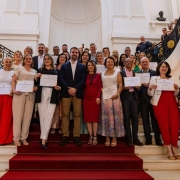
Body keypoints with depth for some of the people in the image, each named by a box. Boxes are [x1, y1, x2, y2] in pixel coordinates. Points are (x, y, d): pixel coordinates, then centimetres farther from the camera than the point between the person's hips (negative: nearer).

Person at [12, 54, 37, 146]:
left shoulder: (34, 71, 17)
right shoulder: (19, 69, 9)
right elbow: (13, 80, 3)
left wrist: (36, 87, -5)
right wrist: (14, 90, -13)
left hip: (30, 95, 3)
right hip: (19, 94, -3)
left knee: (27, 116, 3)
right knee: (18, 115, -1)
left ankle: (24, 137, 13)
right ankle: (16, 138, 8)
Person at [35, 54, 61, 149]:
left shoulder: (56, 71, 13)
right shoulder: (40, 70, 13)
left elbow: (59, 83, 15)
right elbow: (36, 83, 10)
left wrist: (58, 87, -6)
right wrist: (36, 77, -9)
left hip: (52, 96, 0)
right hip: (42, 95, 1)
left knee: (48, 117, -9)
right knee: (42, 117, 4)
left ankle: (43, 140, -6)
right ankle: (44, 138, 18)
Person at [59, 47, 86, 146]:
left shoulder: (82, 67, 12)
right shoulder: (64, 66, 12)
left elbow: (83, 80, 1)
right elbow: (61, 79, 1)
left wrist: (75, 89, -12)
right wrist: (68, 89, -12)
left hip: (77, 93, 0)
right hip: (66, 92, 0)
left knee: (77, 115, 1)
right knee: (65, 114, 0)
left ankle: (76, 136, 8)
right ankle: (65, 136, 7)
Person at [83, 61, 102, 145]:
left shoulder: (98, 75, 5)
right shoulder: (85, 76, 12)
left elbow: (100, 87, 0)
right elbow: (84, 87, 11)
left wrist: (98, 97, -11)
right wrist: (83, 96, 0)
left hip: (95, 99, -2)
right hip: (86, 99, 3)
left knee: (95, 118, -1)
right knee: (87, 118, 2)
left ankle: (95, 137, 6)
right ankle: (90, 136, 10)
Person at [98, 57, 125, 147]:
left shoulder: (117, 73, 9)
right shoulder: (102, 74, 16)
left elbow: (120, 85, 0)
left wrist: (117, 94, -16)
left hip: (114, 97, -2)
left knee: (115, 116, -2)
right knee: (106, 116, 1)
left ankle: (114, 137, 6)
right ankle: (107, 138, 8)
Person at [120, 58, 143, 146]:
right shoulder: (121, 73, 6)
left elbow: (138, 84, 13)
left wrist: (138, 87, -8)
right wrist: (123, 87, -17)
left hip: (134, 96, 3)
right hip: (125, 96, -2)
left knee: (135, 117, 1)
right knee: (126, 117, 0)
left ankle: (135, 138, 10)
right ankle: (128, 138, 10)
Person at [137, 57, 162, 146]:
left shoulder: (154, 73, 6)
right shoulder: (137, 73, 6)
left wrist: (149, 85, -18)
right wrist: (142, 85, -20)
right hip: (143, 100, 1)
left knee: (155, 118, 5)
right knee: (145, 119, 6)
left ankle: (157, 138, 17)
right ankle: (148, 138, 17)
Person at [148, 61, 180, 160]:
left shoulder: (171, 79, 22)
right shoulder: (154, 78, 10)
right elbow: (150, 94, 2)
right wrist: (150, 88, -19)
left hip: (172, 103, 4)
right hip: (160, 103, -3)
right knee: (164, 125, -5)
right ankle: (169, 149, 3)